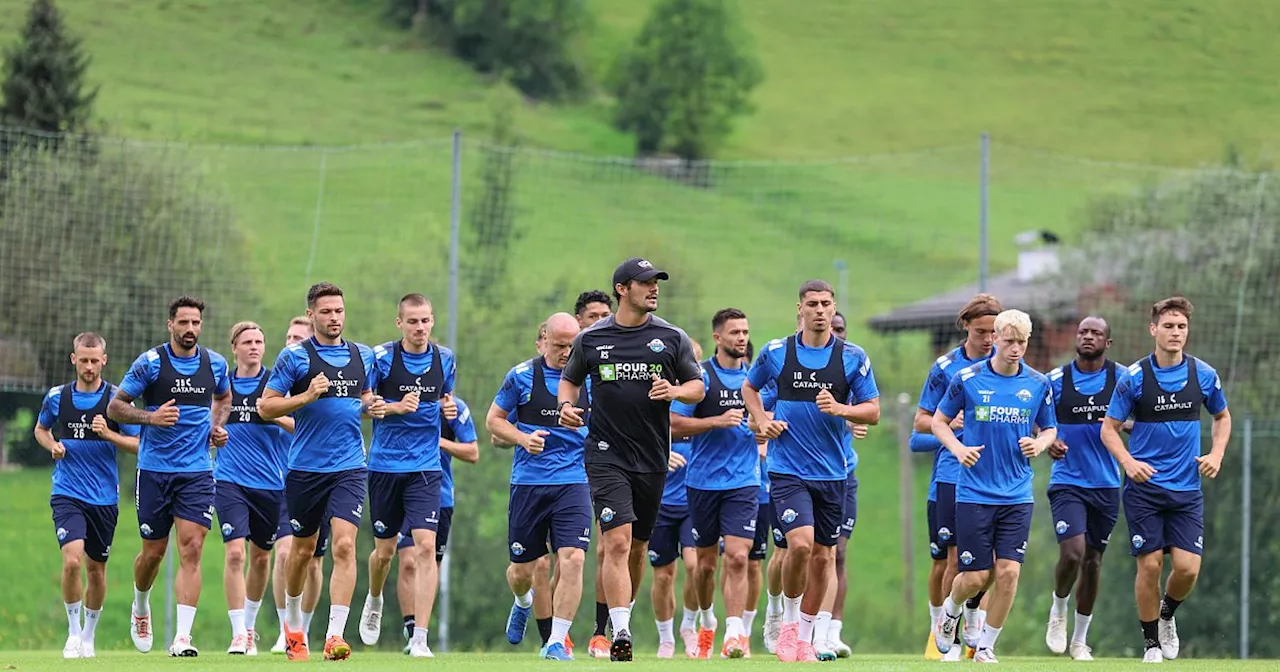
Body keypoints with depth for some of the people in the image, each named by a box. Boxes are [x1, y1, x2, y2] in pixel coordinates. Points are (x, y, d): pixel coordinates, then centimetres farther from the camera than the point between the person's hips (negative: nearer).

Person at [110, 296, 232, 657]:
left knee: (191, 550, -11)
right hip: (155, 469, -1)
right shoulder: (150, 363, -6)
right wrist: (150, 417, -19)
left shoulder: (214, 364, 4)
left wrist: (217, 426, 7)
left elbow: (224, 398, 26)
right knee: (154, 552, 7)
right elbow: (114, 407, -3)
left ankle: (182, 637, -15)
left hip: (197, 472, 1)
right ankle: (141, 607, 40)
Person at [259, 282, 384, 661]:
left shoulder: (363, 356, 9)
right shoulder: (294, 357, -4)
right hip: (305, 469, -1)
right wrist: (307, 396, -17)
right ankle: (293, 624, 36)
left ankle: (335, 634, -18)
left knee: (344, 545, -15)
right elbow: (265, 406, -5)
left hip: (349, 468, 1)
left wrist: (374, 408, 1)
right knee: (303, 550, 12)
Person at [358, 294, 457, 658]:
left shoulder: (445, 359, 4)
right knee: (385, 550, 10)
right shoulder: (381, 357, -6)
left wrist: (448, 408, -1)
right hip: (385, 464, -1)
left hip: (426, 467, 1)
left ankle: (420, 638, -14)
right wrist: (397, 407, -18)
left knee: (426, 546, -14)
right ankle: (374, 601, 45)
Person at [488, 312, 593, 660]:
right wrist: (523, 438, -11)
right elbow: (493, 419, 5)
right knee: (521, 569, 8)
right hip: (528, 483, 0)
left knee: (572, 559, -17)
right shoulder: (522, 376, -2)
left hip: (574, 480, 0)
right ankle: (523, 603, 45)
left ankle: (556, 642, -9)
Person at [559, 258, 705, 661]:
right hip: (606, 456, -2)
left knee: (638, 546, 12)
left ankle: (623, 612, 34)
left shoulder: (672, 338, 4)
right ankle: (620, 632, -22)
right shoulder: (591, 339, 2)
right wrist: (565, 405, -3)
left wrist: (675, 391, -12)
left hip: (652, 458, 2)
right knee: (617, 542, -16)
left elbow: (697, 387, 9)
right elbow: (569, 378, 18)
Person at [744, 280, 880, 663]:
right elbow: (750, 388, 19)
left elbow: (873, 412, 3)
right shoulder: (775, 352, 1)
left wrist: (840, 409, -15)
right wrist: (761, 421, 1)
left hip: (832, 472, 2)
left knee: (823, 556, 6)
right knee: (800, 543, -20)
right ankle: (789, 620, 2)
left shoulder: (853, 358, 1)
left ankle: (805, 638, 22)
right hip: (787, 469, -2)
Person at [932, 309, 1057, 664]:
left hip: (1017, 495, 2)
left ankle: (986, 647, 8)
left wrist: (1040, 443, -7)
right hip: (973, 493, -2)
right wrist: (958, 448, -11)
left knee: (1008, 572, -8)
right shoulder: (966, 379, -4)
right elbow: (939, 421, 7)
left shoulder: (1038, 384, 3)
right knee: (977, 577, -1)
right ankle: (950, 611, 33)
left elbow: (1049, 429, 16)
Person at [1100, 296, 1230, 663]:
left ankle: (1167, 615, 25)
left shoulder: (1204, 375, 1)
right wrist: (1128, 462, -16)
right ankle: (1152, 643, 12)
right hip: (1145, 487, -2)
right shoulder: (1134, 378, -6)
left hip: (1187, 488, 2)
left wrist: (1216, 454, 2)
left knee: (1188, 567, -7)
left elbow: (1222, 416, 19)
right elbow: (1109, 428, 0)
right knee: (1150, 564, -5)